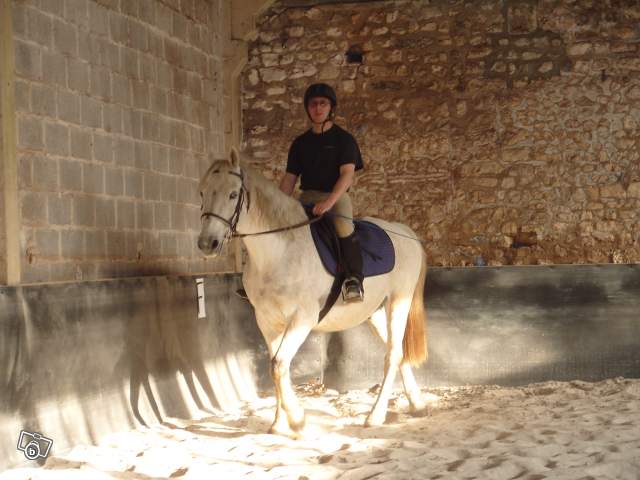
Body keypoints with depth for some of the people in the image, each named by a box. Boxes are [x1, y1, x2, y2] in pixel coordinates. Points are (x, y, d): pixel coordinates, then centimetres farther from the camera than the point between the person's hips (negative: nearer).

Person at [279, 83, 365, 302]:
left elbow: (347, 174, -12)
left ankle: (354, 278, -35)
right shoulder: (300, 142, 14)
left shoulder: (343, 139, 0)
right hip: (307, 198, 5)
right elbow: (289, 178, 13)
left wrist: (329, 202, -28)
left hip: (337, 196, -5)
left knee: (343, 225, -37)